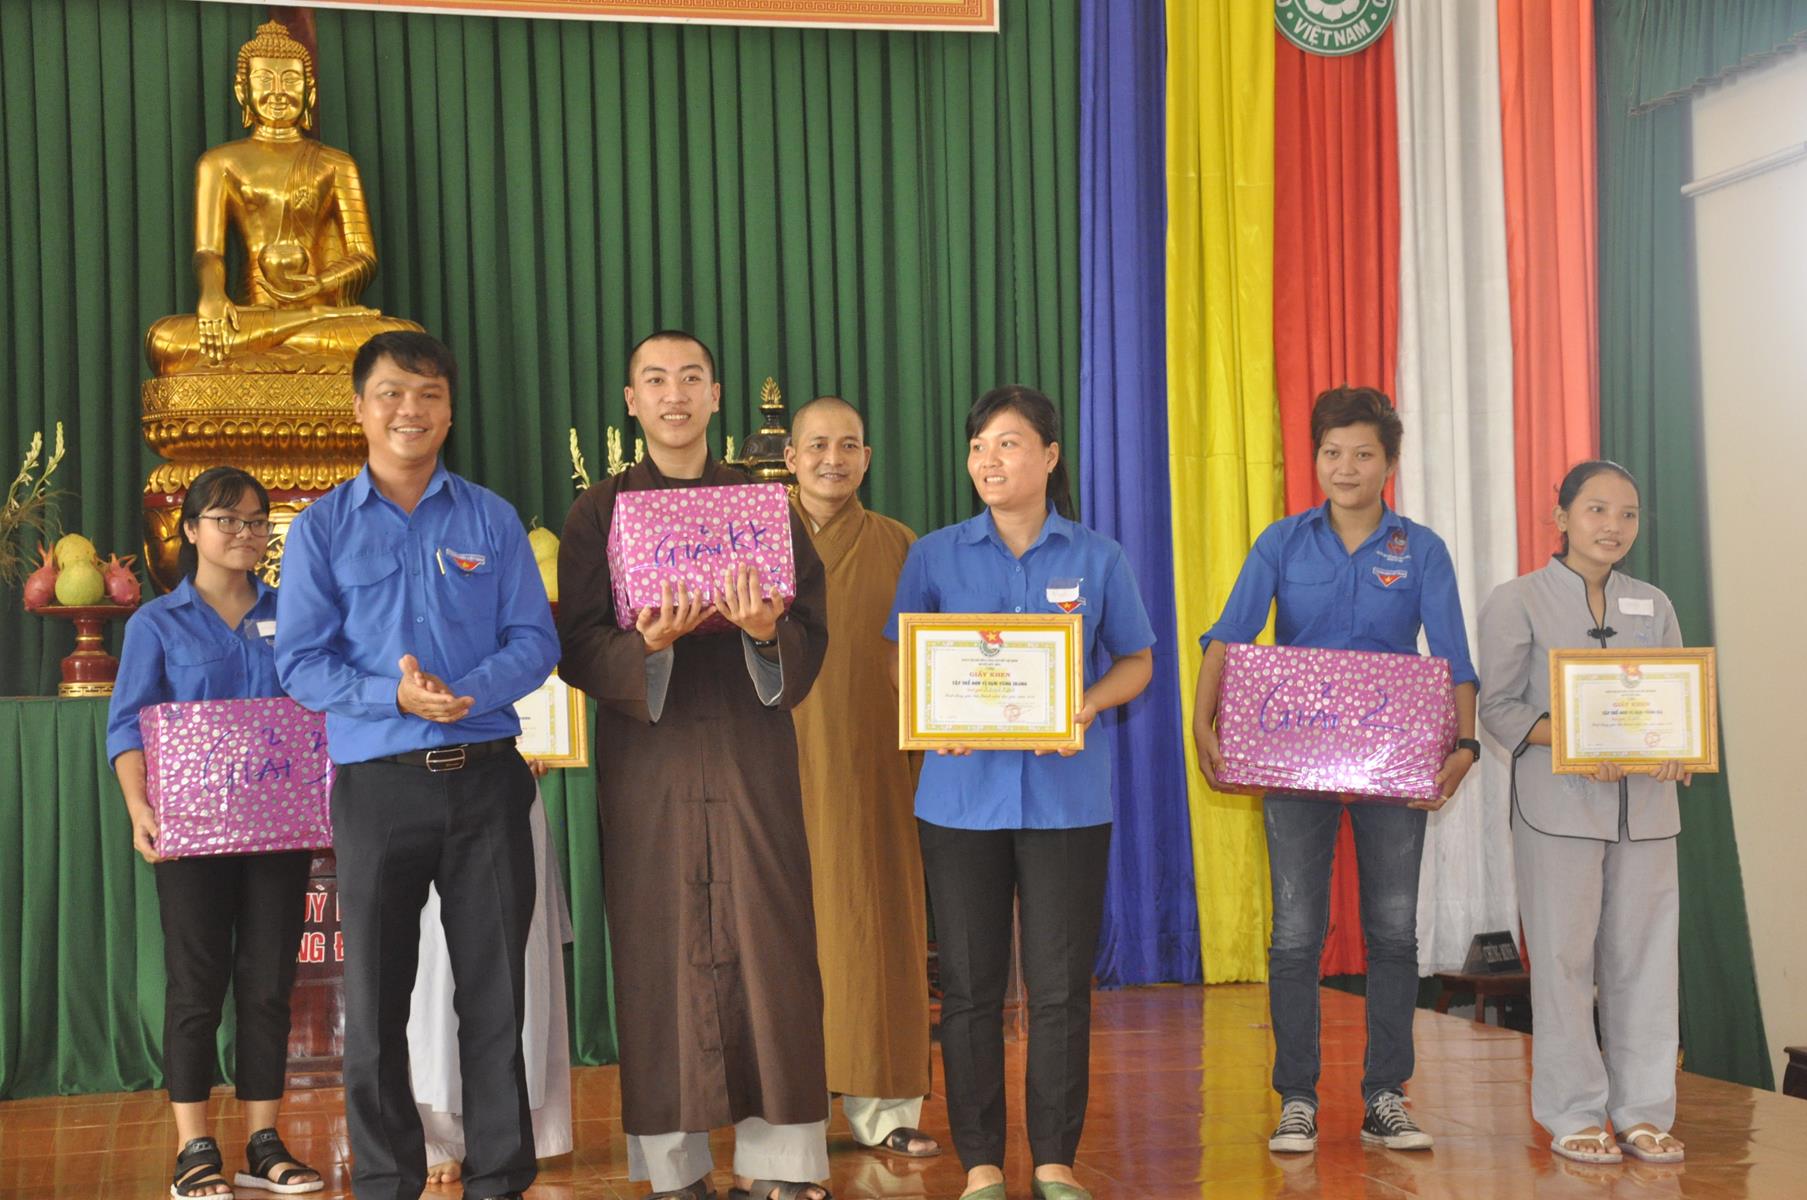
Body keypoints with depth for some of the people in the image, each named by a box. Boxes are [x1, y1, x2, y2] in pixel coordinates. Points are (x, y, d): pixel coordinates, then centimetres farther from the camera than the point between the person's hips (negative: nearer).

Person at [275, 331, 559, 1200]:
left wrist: (465, 691, -17)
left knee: (495, 989, 5)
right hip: (378, 783, 0)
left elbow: (535, 641, 2)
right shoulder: (321, 530, 4)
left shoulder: (492, 521, 7)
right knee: (374, 995, 5)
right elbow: (301, 662, -3)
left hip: (485, 777, 1)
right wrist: (395, 697, -19)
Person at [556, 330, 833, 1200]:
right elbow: (577, 646, -1)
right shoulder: (599, 512, 7)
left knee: (768, 946, -2)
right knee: (659, 953, 0)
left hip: (753, 753, 1)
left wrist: (768, 632, -18)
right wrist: (646, 644, -20)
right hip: (647, 761, -1)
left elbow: (813, 634, 4)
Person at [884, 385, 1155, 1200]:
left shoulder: (1097, 557, 5)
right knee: (970, 984, 4)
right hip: (963, 791, 1)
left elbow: (1137, 660, 10)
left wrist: (1088, 705, -11)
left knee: (1060, 984, 1)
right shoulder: (935, 557, 6)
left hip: (1066, 794, 0)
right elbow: (901, 660, 9)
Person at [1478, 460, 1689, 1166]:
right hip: (1559, 806, -4)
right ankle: (1574, 1115, 7)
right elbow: (1497, 704, -3)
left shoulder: (1653, 605, 14)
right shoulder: (1517, 601, 1)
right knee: (1564, 957, -2)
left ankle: (1641, 1112, 14)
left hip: (1645, 805, 4)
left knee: (1645, 956, 5)